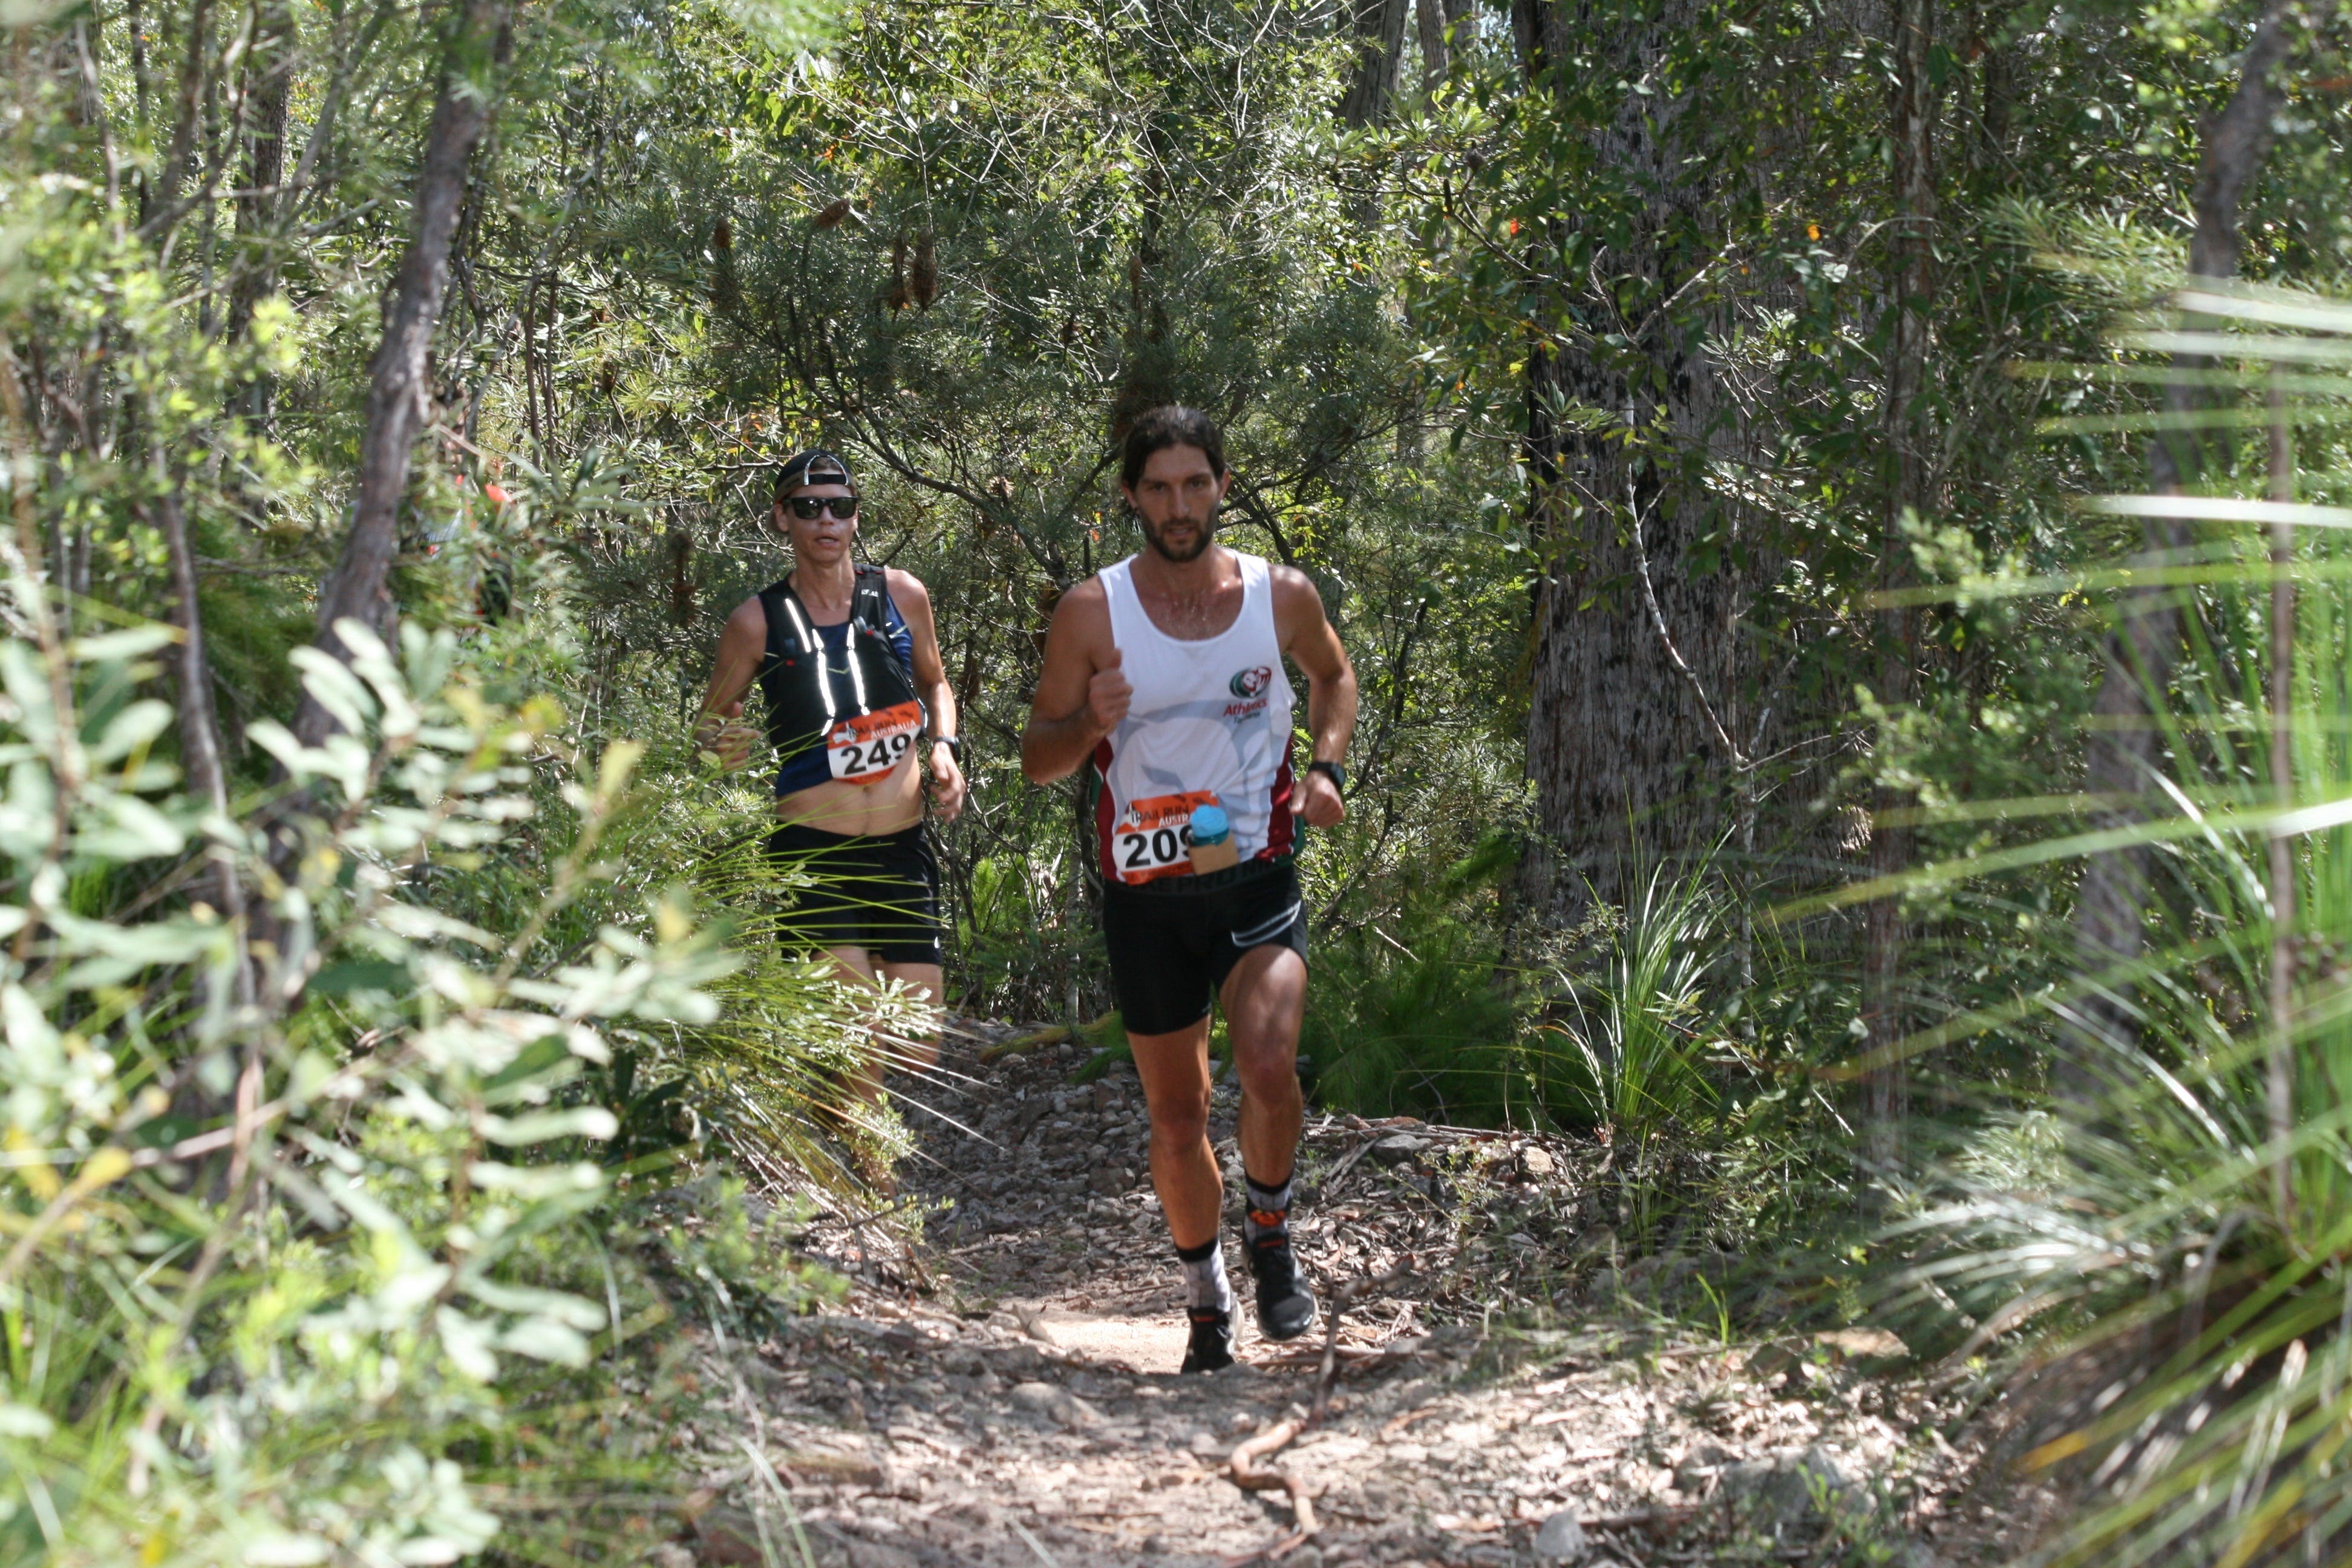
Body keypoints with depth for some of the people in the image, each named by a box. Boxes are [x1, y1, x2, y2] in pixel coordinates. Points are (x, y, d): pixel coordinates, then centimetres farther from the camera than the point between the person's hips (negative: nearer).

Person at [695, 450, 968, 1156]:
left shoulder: (900, 595, 3)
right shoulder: (760, 621, -4)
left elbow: (934, 681, 22)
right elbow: (712, 721, 9)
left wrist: (945, 747, 4)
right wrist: (720, 742, -14)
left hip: (903, 853, 4)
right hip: (813, 856, -4)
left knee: (918, 1056, 4)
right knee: (860, 1056, -15)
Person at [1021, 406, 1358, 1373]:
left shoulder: (1282, 596, -1)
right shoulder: (1092, 613, -5)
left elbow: (1334, 675, 21)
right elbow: (1038, 760, 0)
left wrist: (1325, 767, 3)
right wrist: (1090, 724, -22)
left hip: (1256, 879, 0)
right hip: (1146, 894, 1)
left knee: (1268, 1064, -25)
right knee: (1176, 1118, 8)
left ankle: (1269, 1233, 3)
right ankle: (1205, 1297, 30)